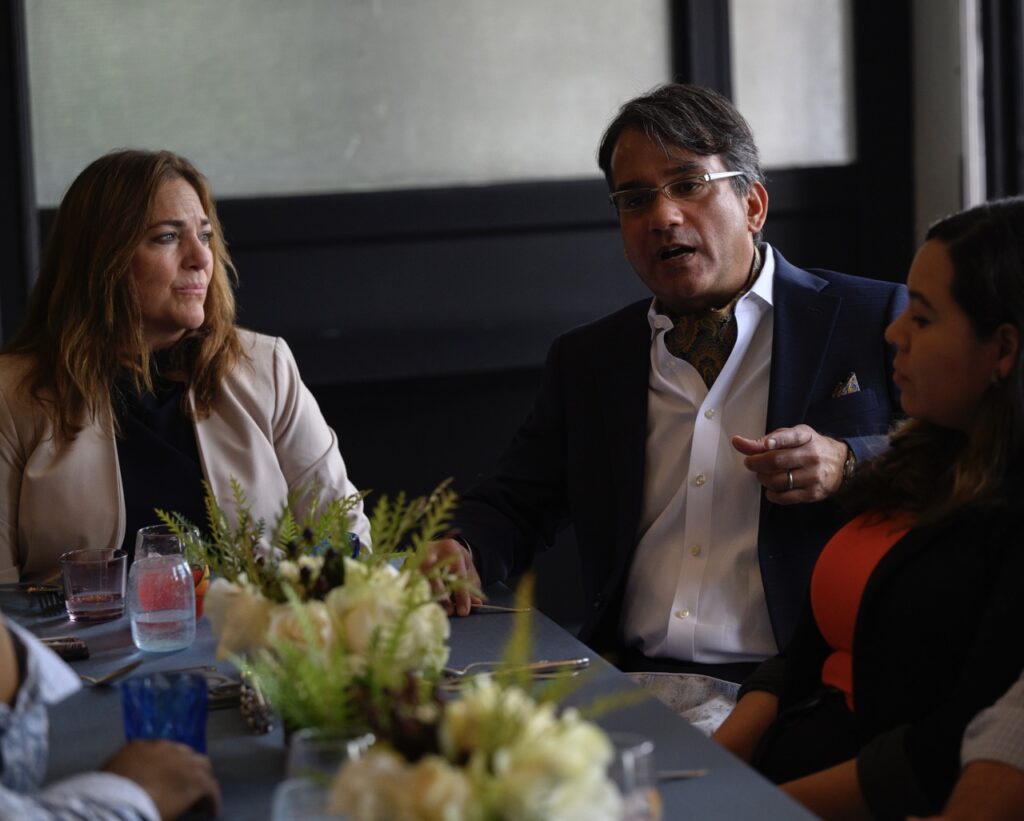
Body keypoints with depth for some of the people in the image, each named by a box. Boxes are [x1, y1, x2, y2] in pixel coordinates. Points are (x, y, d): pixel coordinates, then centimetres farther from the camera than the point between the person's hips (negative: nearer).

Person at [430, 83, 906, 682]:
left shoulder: (875, 321, 5)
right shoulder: (585, 359, 19)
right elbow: (515, 504, 21)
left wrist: (848, 466, -15)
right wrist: (457, 550, -2)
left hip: (795, 692, -4)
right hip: (628, 682, 4)